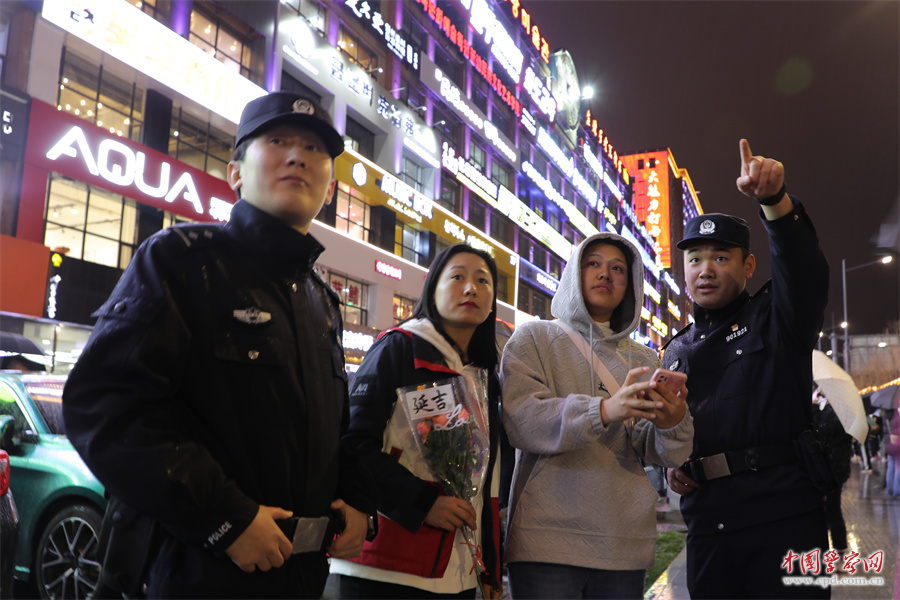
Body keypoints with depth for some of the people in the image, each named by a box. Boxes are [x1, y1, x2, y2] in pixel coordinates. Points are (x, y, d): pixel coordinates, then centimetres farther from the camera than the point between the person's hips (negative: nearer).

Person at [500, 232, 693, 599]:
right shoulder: (534, 339, 4)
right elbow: (521, 421, -12)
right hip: (547, 538, -3)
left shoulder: (644, 359, 15)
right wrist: (604, 411, -27)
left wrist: (674, 424, -20)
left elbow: (653, 450, 3)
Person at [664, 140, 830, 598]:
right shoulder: (676, 351, 18)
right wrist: (671, 467, 6)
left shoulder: (775, 319, 5)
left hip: (782, 517, -4)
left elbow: (803, 267, -17)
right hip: (706, 524, 5)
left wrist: (774, 198, -34)